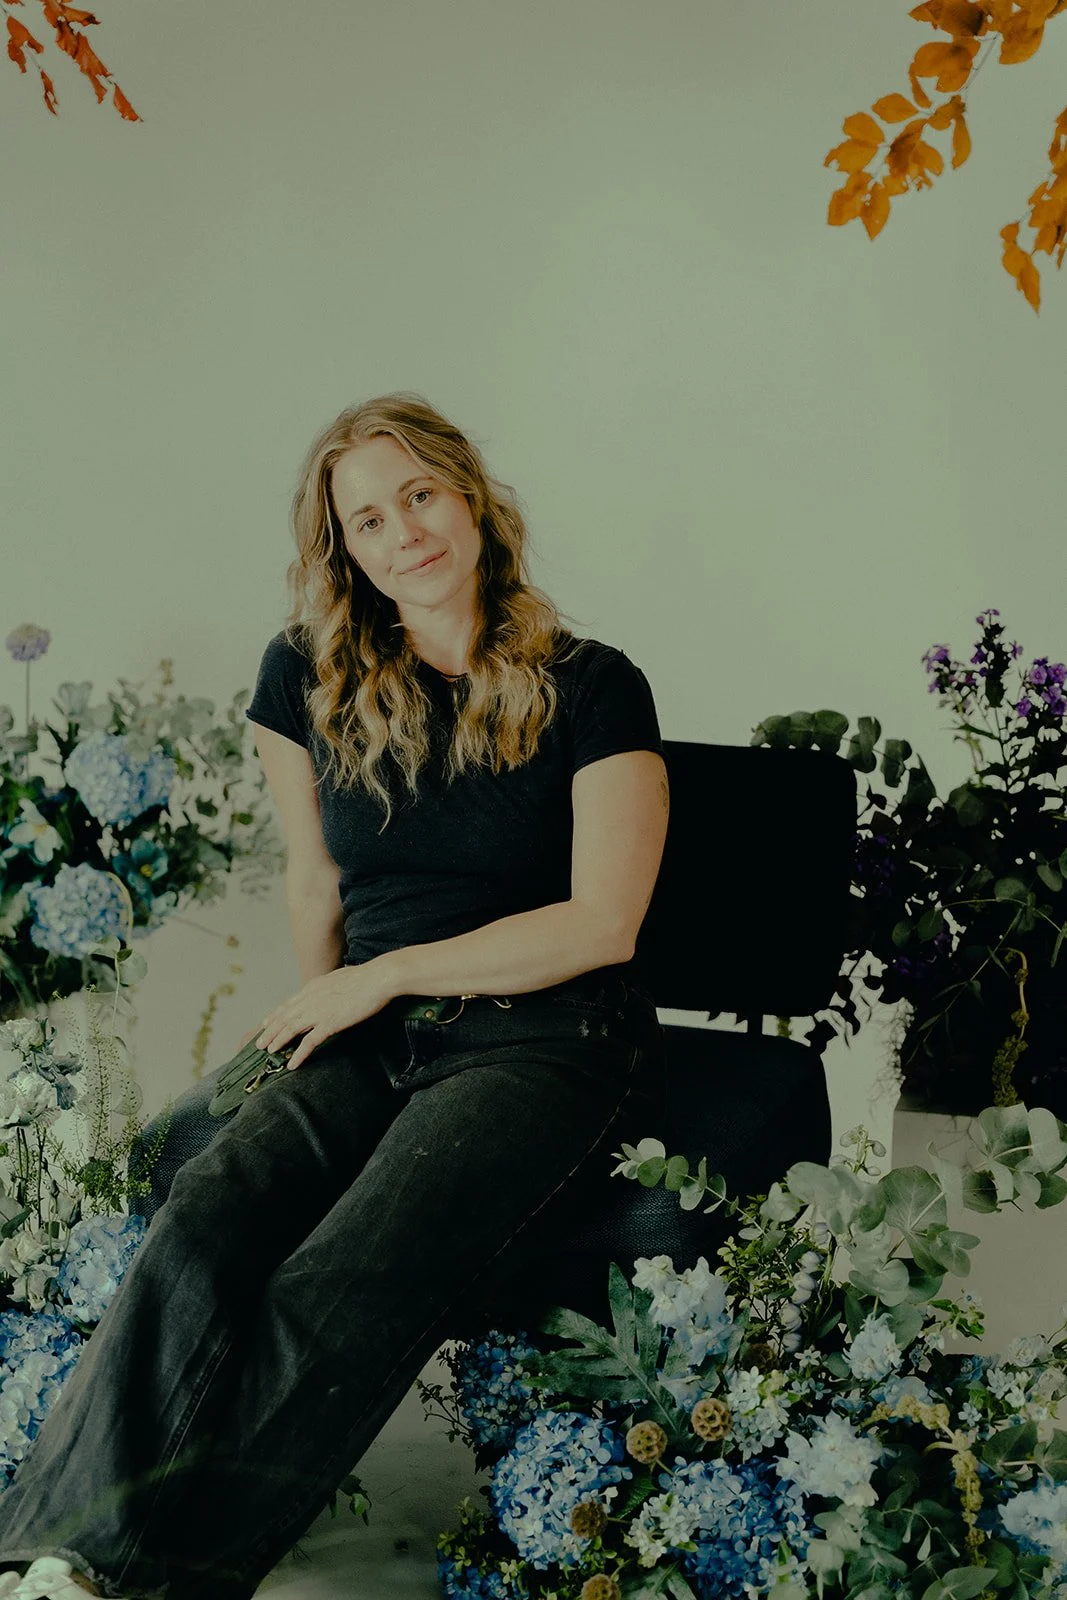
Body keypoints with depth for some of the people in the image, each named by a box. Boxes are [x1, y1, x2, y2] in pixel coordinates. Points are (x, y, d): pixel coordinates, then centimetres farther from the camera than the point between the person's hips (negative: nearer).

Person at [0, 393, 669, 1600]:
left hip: (547, 1037, -3)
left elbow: (601, 925, -7)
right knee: (198, 1235, -29)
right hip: (373, 1037, 4)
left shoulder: (589, 688, -1)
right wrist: (323, 1019, 11)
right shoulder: (310, 676, 11)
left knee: (341, 1293, -32)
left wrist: (387, 975, -6)